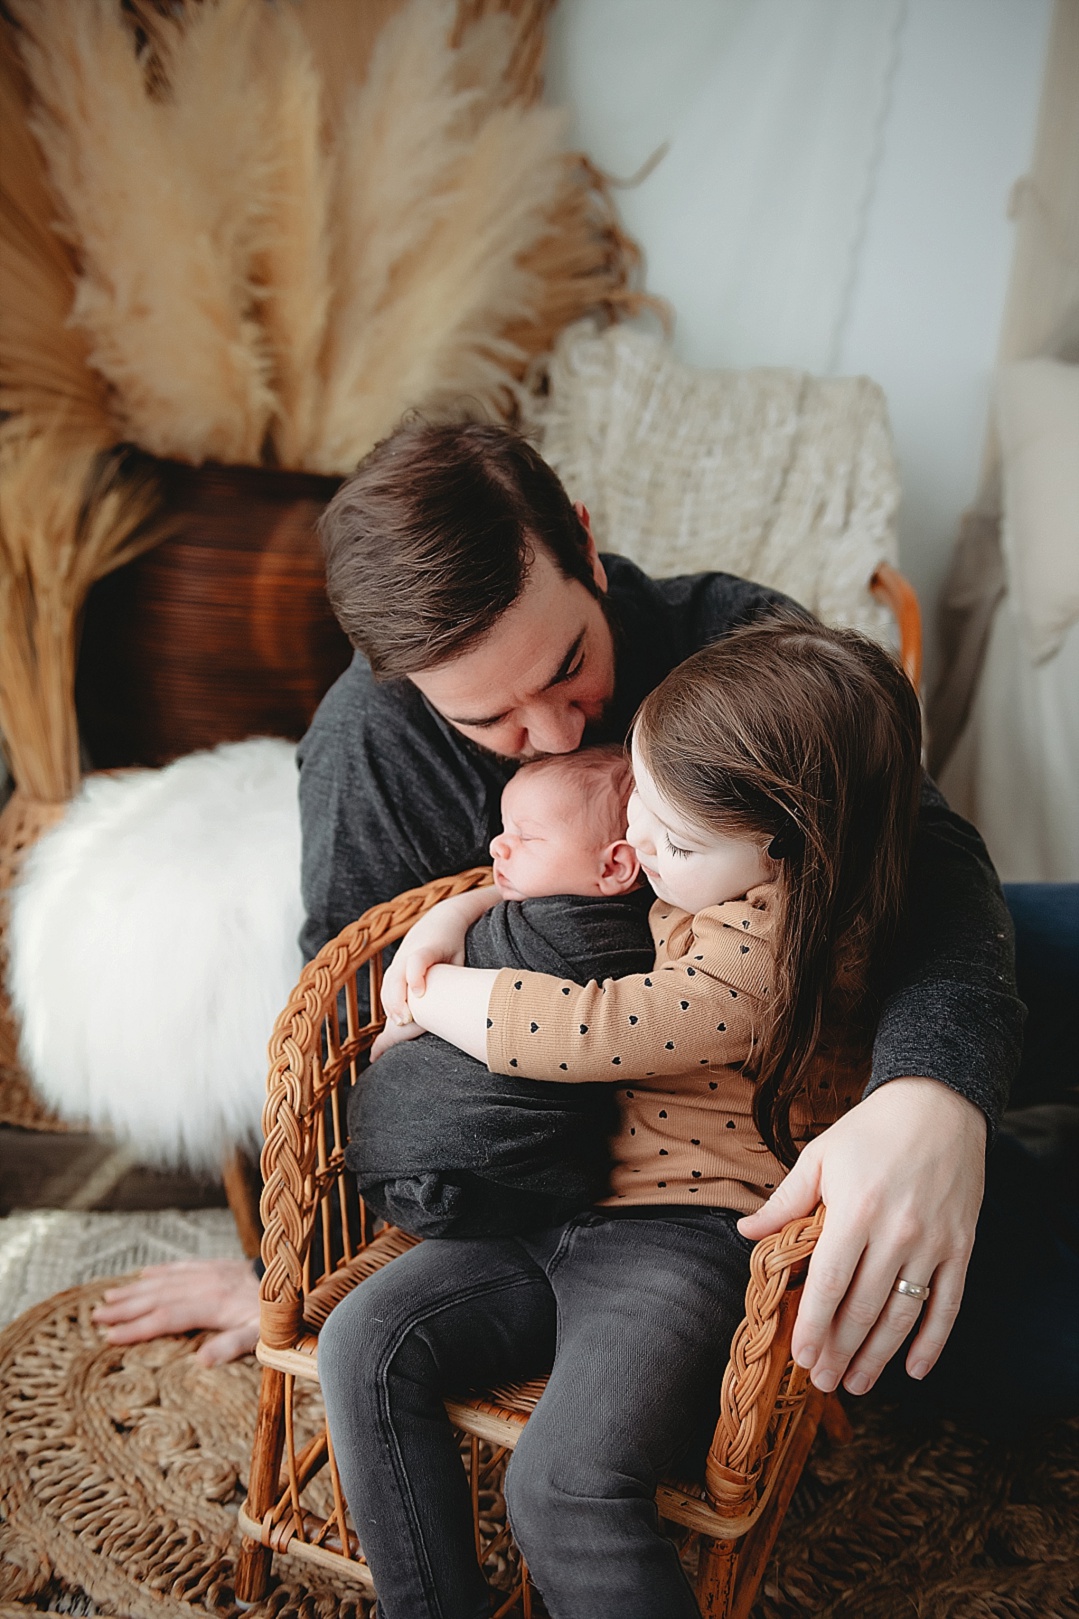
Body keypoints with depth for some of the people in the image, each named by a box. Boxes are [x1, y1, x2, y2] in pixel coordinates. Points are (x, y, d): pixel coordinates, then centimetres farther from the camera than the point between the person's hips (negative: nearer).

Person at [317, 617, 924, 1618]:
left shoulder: (774, 946, -22)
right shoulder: (672, 873, 8)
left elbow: (587, 1032, -25)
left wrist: (432, 995, -8)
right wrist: (445, 923, 7)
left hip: (685, 1242, -9)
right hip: (552, 1208, 9)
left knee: (562, 1487, -27)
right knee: (364, 1344, -8)